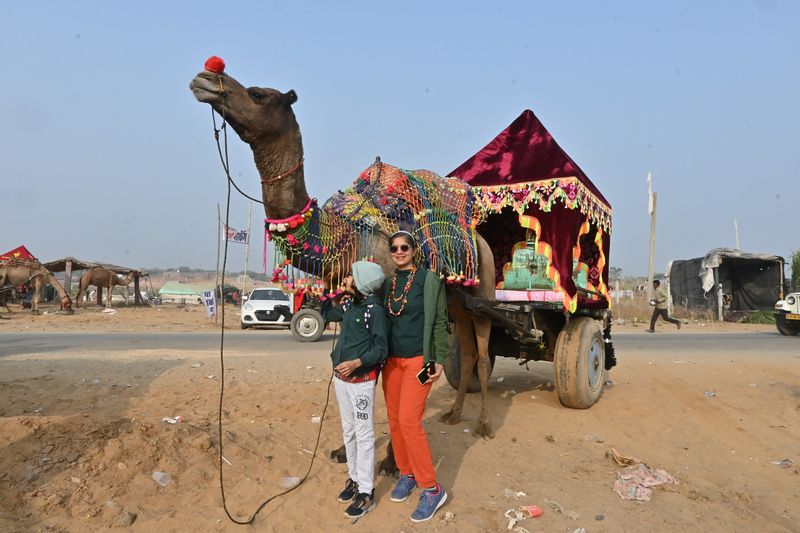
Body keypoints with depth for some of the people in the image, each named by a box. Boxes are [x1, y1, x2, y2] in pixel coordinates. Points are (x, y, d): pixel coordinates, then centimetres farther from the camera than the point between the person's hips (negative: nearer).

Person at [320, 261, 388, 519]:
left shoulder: (375, 309, -16)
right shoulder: (348, 304, 6)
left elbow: (381, 349, -16)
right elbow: (328, 315, 25)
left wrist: (356, 363, -28)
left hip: (361, 380, -8)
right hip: (340, 377, 8)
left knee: (363, 435, -1)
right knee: (348, 431, 17)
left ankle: (366, 492, 8)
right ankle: (354, 478, 32)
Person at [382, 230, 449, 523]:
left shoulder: (428, 280, -5)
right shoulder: (388, 283, 10)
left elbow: (440, 321, -6)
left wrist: (439, 360, -11)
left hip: (418, 360, -6)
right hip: (392, 360, 6)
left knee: (409, 421, -11)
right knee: (394, 419, 8)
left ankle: (432, 489, 0)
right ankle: (406, 474, 26)